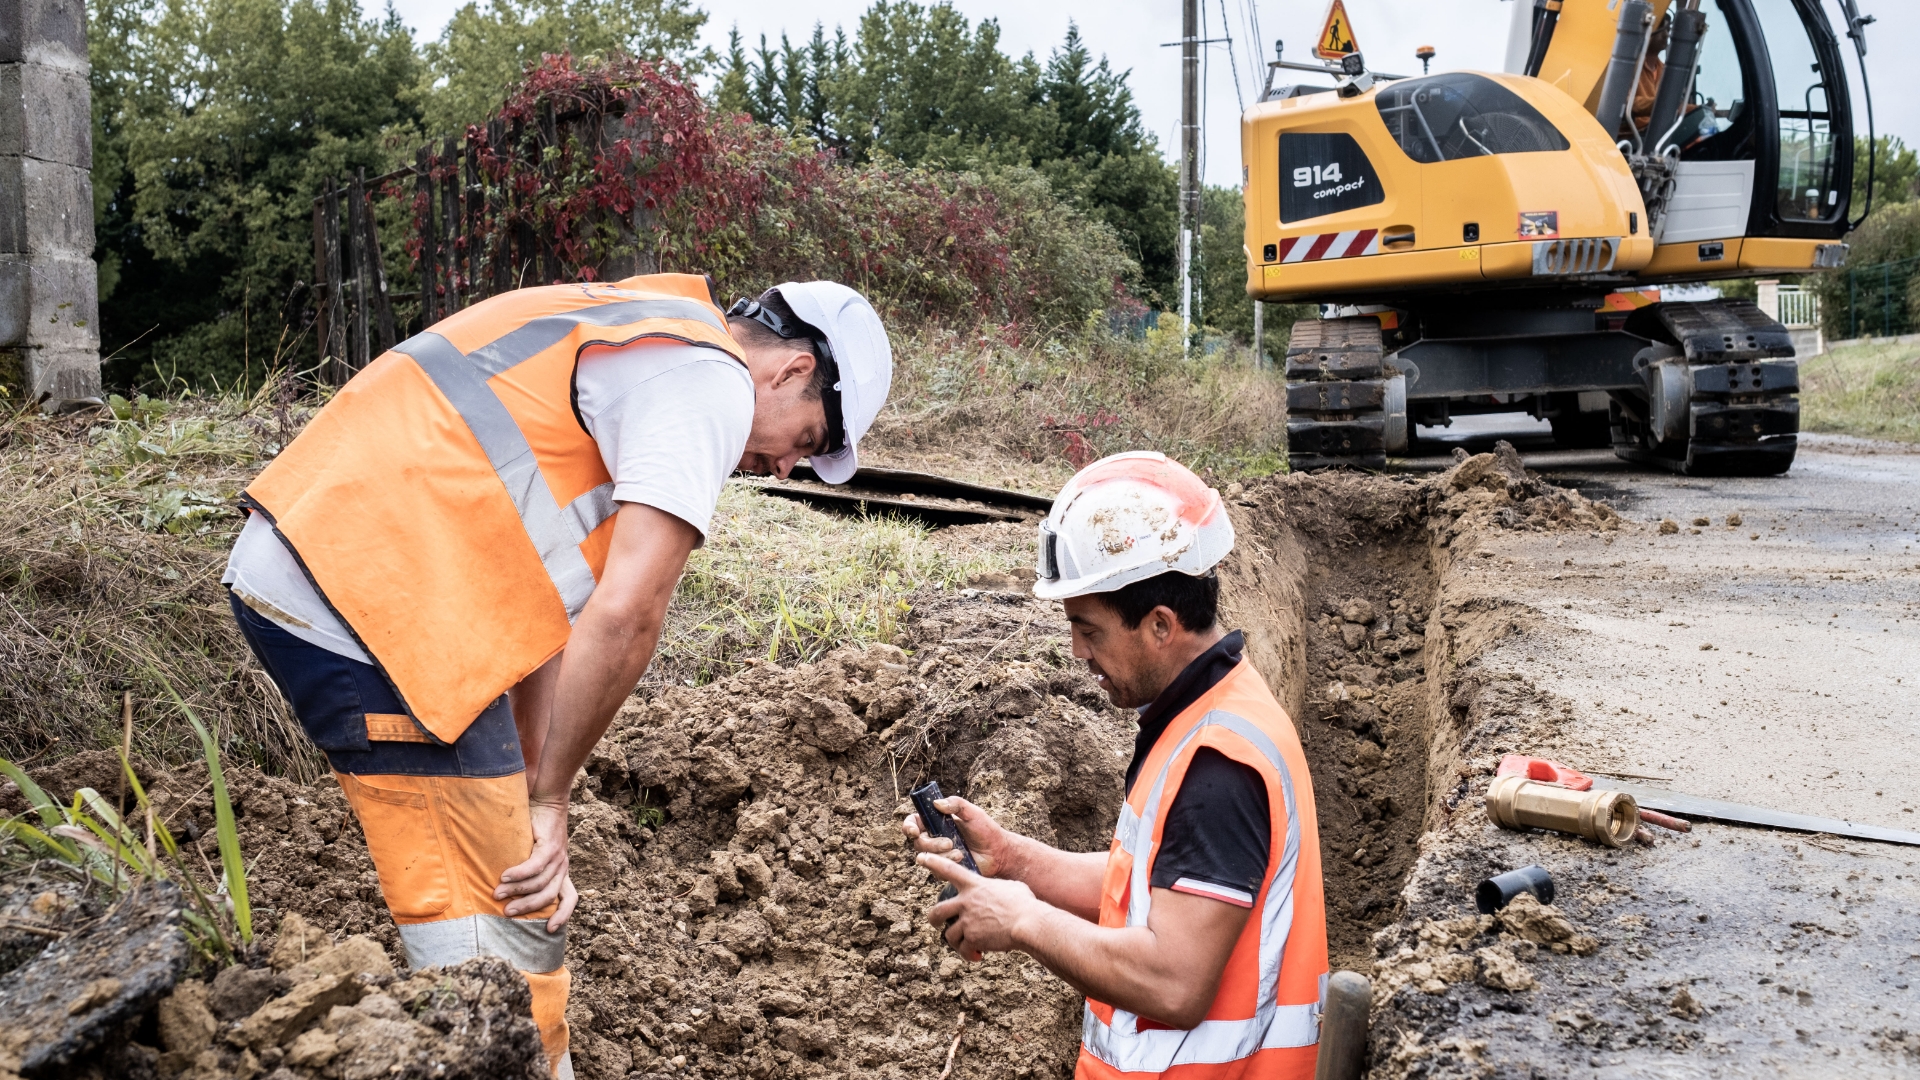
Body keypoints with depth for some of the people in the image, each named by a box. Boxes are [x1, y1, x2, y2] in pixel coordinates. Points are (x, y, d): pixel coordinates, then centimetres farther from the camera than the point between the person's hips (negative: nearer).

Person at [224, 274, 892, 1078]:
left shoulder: (617, 334, 22)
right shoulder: (712, 381, -7)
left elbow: (543, 596, 18)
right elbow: (624, 616, -17)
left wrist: (534, 792, 14)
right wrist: (547, 796, -3)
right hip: (364, 612, -10)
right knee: (498, 955, -3)